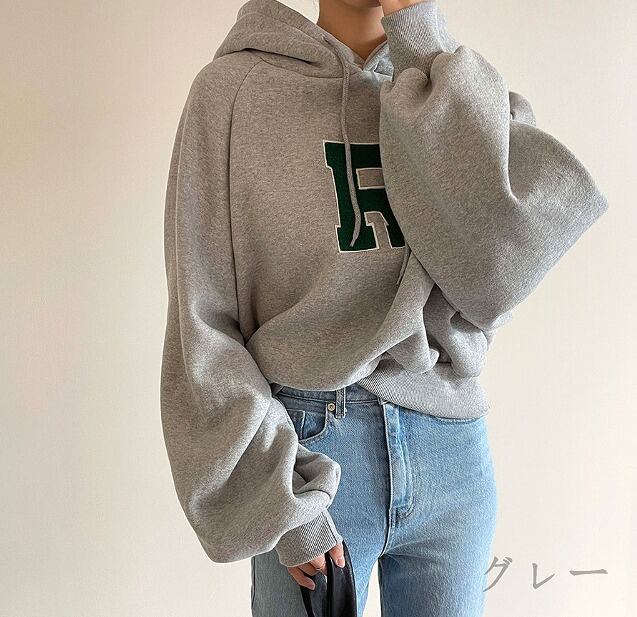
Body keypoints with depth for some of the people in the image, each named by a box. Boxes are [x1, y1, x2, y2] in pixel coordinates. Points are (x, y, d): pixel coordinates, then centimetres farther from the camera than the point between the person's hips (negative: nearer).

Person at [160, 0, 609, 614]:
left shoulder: (467, 94, 4)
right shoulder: (233, 88, -4)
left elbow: (499, 269, -15)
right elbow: (203, 321, -5)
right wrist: (280, 498, -11)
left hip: (453, 453, 3)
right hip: (308, 448, -2)